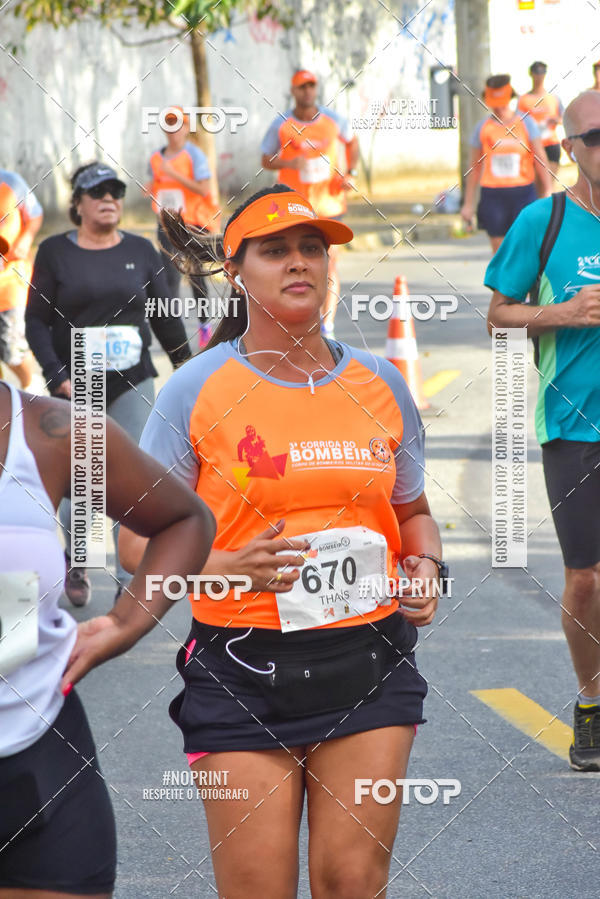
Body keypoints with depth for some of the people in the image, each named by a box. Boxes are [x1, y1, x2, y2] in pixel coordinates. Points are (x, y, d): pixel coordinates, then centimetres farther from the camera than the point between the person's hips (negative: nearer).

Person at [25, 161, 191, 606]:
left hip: (132, 384, 2)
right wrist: (58, 377, -12)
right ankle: (74, 561, 28)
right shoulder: (55, 252, 1)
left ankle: (130, 582, 3)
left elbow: (164, 315, 13)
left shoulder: (141, 251, 7)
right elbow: (37, 322, -1)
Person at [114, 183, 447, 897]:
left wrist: (424, 567, 0)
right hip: (243, 671, -3)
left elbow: (412, 511, 22)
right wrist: (230, 568, -20)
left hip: (370, 667, 3)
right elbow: (137, 541, -2)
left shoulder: (379, 383, 8)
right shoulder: (196, 390, -3)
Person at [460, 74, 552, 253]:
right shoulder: (483, 128, 5)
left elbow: (540, 159, 4)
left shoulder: (526, 123, 3)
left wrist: (548, 192, -3)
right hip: (493, 195, 1)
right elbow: (474, 168, 10)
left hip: (523, 193, -1)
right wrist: (468, 203, 10)